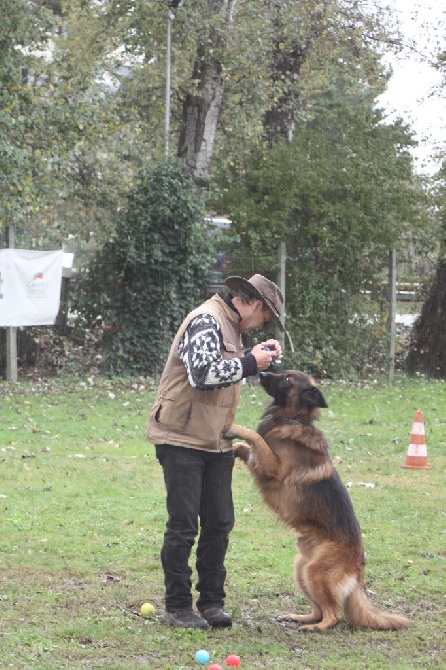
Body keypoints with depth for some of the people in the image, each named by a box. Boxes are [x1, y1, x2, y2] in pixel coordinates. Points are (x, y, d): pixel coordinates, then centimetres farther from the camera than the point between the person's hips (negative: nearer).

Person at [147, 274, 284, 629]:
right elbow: (203, 373, -28)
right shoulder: (206, 322, -15)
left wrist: (259, 356, 10)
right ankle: (177, 606, 6)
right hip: (182, 439, -10)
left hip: (217, 441, 10)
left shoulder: (230, 327, 17)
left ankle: (211, 602, 19)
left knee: (219, 523, 10)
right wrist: (249, 363, -18)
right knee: (183, 526, -3)